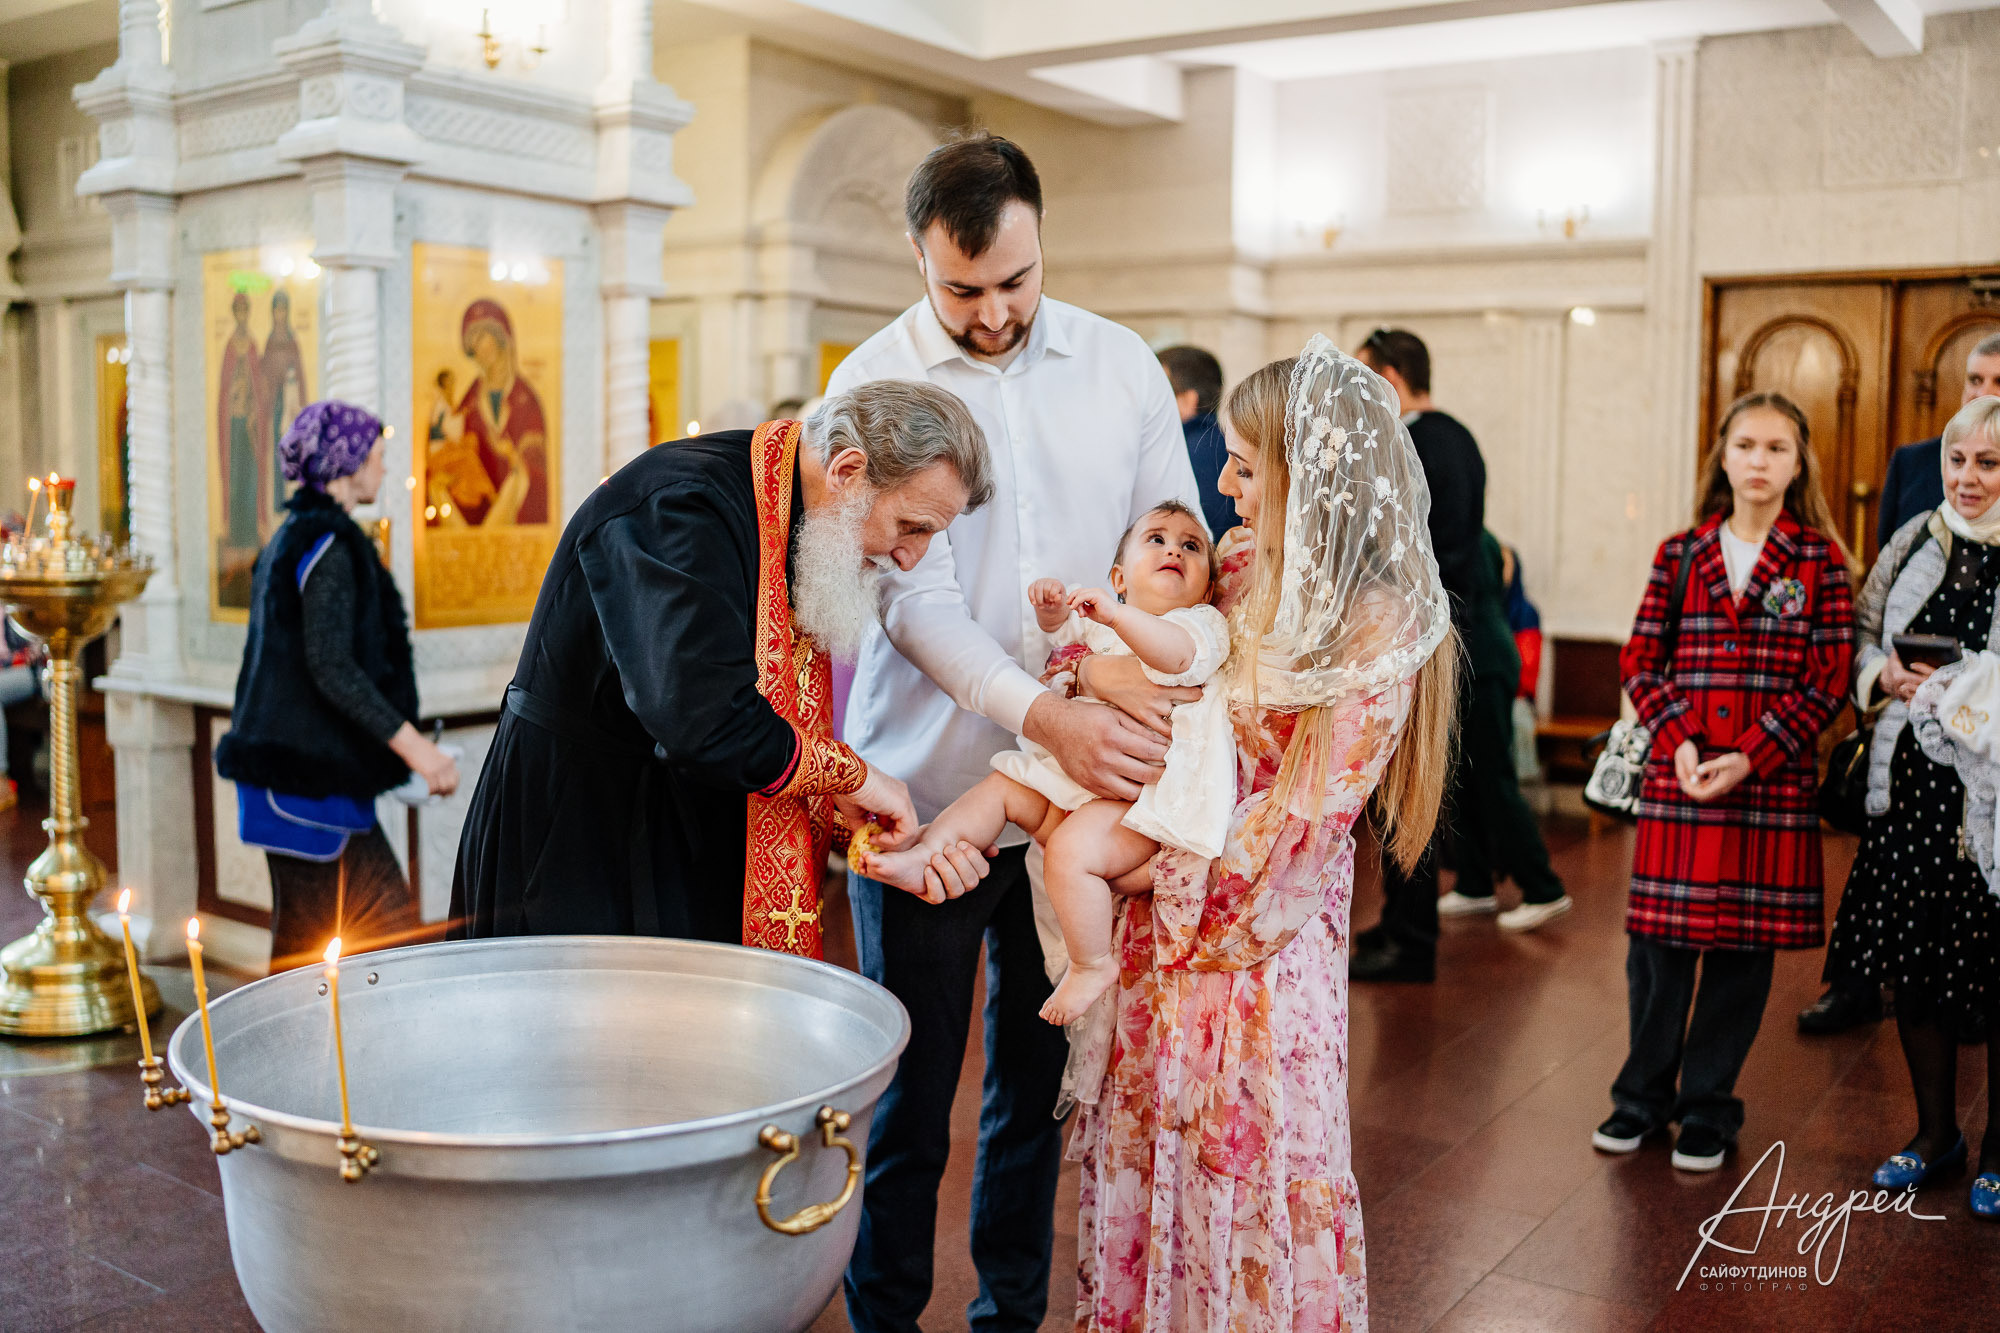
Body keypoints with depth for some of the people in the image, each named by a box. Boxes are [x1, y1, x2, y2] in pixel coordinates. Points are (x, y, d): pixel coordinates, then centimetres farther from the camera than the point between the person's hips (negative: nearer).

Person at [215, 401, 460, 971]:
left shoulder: (292, 537, 16)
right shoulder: (329, 544, -15)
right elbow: (331, 667, -22)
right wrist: (412, 744, -23)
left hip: (291, 760, 10)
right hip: (311, 770, -10)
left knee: (392, 923, 11)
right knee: (308, 942, -2)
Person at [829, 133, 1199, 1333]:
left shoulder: (1121, 365, 4)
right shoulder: (873, 386, -5)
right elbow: (916, 597, -15)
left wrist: (1141, 662, -14)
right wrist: (1046, 713, -29)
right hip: (927, 790, -2)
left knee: (1040, 1076, 14)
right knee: (910, 1090, 7)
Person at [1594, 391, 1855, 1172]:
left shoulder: (1820, 562, 2)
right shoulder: (1679, 556, 7)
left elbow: (1829, 680, -3)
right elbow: (1640, 664, 6)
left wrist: (1749, 758, -12)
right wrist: (1678, 742, -10)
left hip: (1773, 783, -1)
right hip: (1676, 779, 1)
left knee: (1743, 948, 5)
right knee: (1656, 942, 5)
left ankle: (1708, 1111, 21)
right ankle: (1643, 1097, 23)